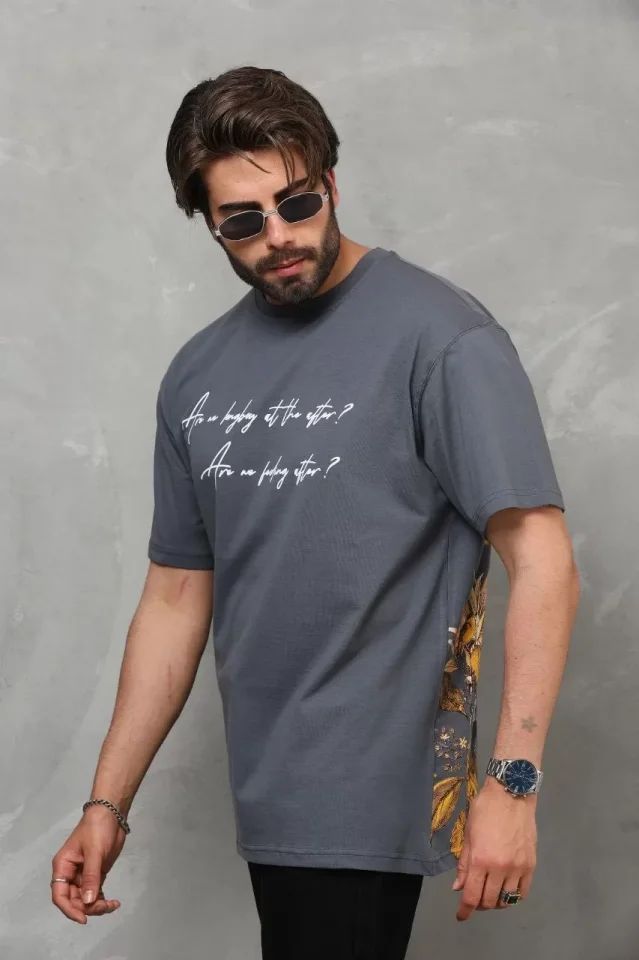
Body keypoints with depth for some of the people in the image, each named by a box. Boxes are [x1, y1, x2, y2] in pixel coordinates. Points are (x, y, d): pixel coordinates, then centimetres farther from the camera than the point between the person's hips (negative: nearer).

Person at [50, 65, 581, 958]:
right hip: (268, 799, 6)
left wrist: (512, 780, -19)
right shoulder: (198, 374, 9)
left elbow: (542, 559, -13)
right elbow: (176, 596, 14)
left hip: (367, 798, -6)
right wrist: (108, 802, 12)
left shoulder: (439, 335, -10)